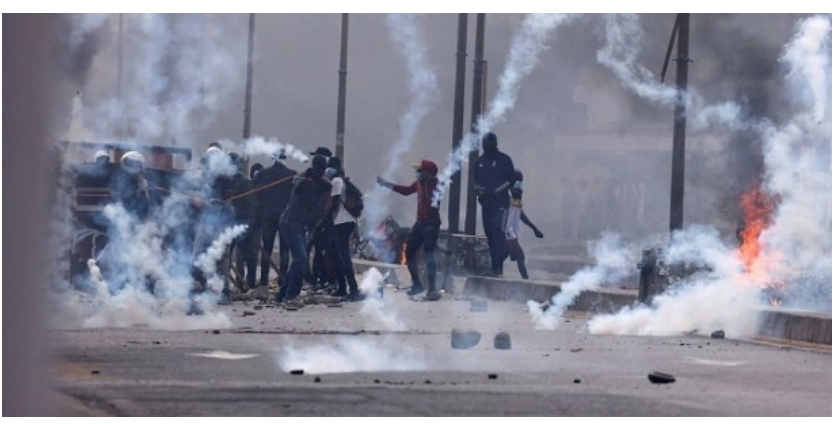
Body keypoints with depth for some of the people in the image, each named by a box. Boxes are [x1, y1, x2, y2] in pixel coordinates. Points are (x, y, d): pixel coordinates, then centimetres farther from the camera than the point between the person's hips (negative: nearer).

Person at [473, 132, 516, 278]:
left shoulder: (504, 159, -2)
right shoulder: (480, 161, 15)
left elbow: (511, 179, -6)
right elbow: (476, 180, 21)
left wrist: (495, 190, -15)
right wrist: (478, 189, -2)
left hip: (500, 202, -6)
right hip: (485, 202, 6)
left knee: (497, 232, -15)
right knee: (489, 234, 5)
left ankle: (497, 267, -20)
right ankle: (495, 267, 9)